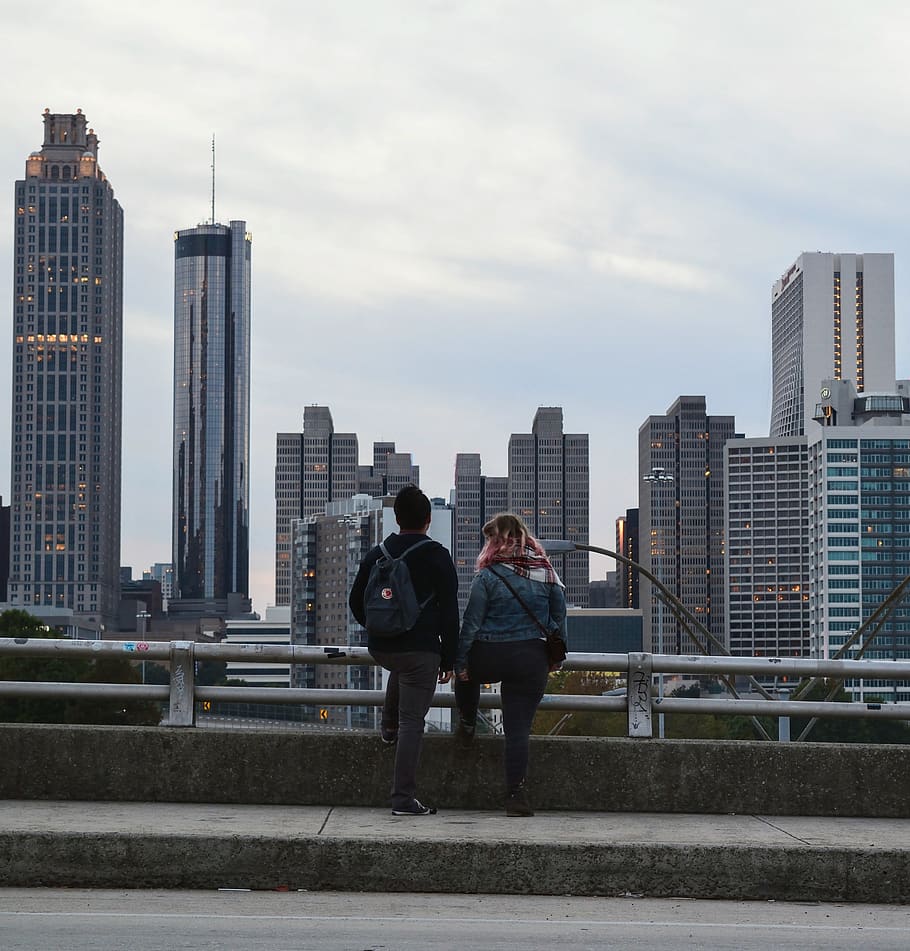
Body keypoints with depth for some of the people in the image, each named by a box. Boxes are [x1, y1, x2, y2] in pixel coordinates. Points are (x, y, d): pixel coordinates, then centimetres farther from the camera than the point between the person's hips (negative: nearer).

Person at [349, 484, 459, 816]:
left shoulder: (376, 555, 7)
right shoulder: (437, 557, -5)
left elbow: (356, 602, 16)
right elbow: (449, 612, -6)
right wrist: (449, 660, 0)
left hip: (380, 648, 5)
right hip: (421, 649, -5)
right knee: (412, 721, -3)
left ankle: (389, 726, 36)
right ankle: (404, 798, -7)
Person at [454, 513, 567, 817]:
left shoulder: (488, 575, -8)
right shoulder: (546, 573, 3)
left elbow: (471, 621, -7)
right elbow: (560, 615, 10)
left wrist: (461, 661, 0)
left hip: (489, 655, -2)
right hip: (532, 660, 2)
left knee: (467, 676, 35)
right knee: (519, 727, 2)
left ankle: (467, 723, 42)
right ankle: (516, 796, -1)